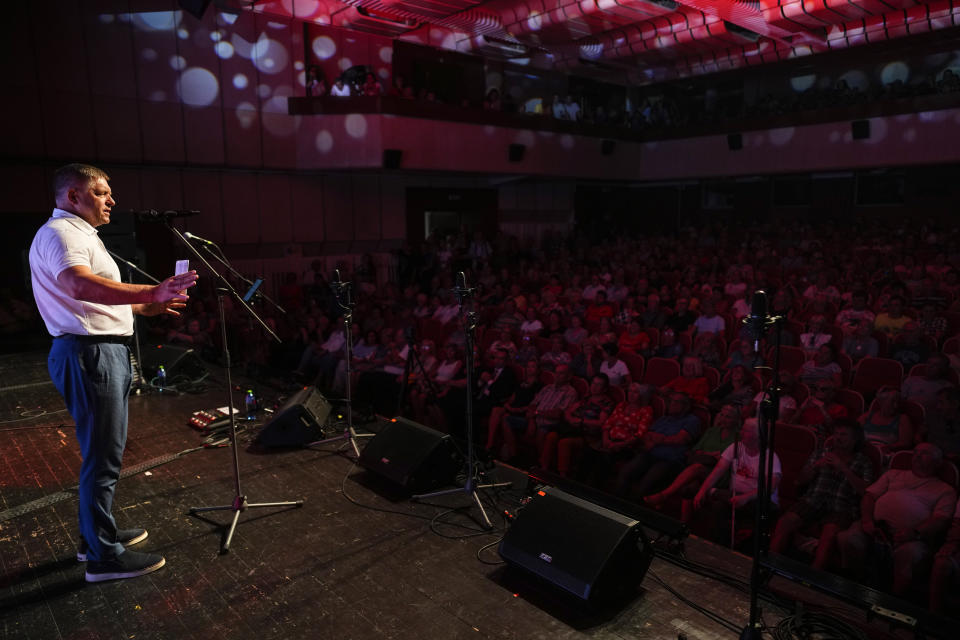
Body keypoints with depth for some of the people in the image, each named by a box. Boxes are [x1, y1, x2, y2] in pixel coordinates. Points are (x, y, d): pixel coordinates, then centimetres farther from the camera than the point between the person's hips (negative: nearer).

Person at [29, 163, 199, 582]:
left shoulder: (80, 234, 21)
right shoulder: (59, 233, -13)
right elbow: (82, 286, -33)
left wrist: (147, 307, 27)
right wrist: (151, 292, -41)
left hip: (106, 351, 11)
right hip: (88, 354, -11)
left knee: (103, 452, 19)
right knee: (103, 458, -5)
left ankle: (97, 534, 33)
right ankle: (104, 557, 6)